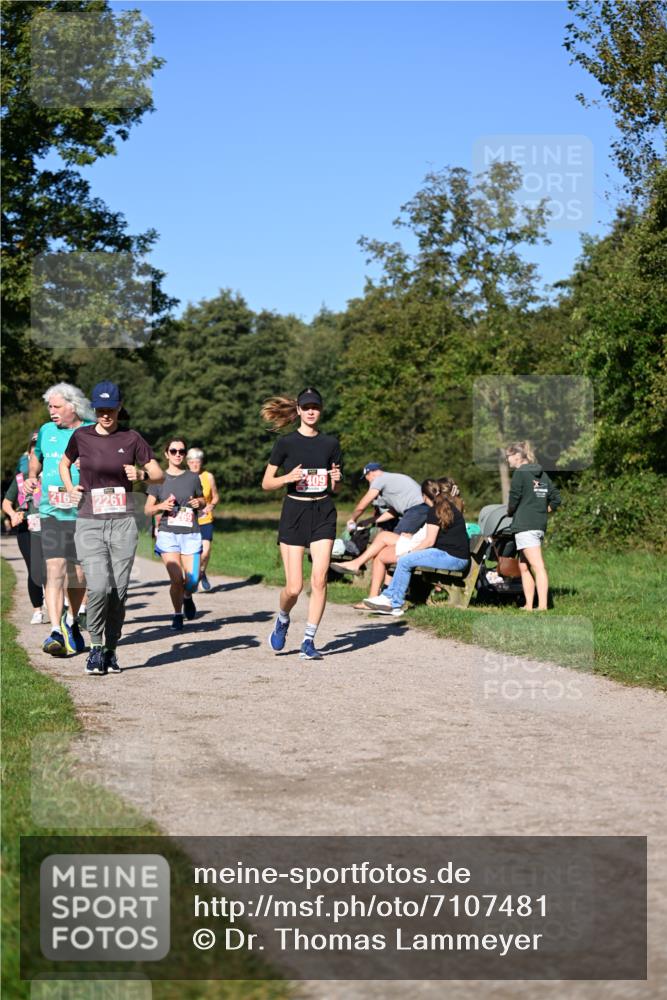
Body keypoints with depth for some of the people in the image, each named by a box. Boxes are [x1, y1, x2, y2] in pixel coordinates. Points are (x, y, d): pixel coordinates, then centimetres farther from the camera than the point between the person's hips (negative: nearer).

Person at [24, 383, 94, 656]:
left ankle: (71, 622, 32)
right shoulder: (46, 431, 9)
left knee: (79, 575, 9)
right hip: (52, 513, 1)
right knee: (55, 570, -13)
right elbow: (35, 459, 26)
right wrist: (31, 479, 7)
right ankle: (56, 631, -18)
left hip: (84, 515, -1)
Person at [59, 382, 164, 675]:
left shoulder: (132, 439, 3)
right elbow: (64, 464, 22)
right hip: (89, 524, -1)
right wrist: (70, 488, 4)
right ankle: (95, 646, 4)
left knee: (119, 591, -1)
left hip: (123, 523, 1)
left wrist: (141, 474, -15)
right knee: (99, 587, -16)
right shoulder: (81, 436, 4)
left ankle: (111, 650, 16)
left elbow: (159, 474, 6)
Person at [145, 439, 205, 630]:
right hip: (167, 533, -2)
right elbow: (147, 510, 7)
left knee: (192, 581, -7)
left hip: (191, 534, 2)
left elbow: (202, 500, 23)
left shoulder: (193, 477, 9)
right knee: (177, 580, -12)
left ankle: (187, 597, 30)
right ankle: (177, 615, 12)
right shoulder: (159, 479, 4)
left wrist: (199, 503, -1)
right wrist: (161, 506, -13)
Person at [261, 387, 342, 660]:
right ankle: (282, 620, 27)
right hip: (294, 512, -2)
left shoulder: (330, 443, 7)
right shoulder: (286, 443, -1)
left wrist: (336, 479, -8)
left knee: (319, 578, -10)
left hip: (323, 514, 2)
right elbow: (266, 483, 1)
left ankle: (309, 641, 0)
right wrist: (288, 477, -17)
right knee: (294, 587, -6)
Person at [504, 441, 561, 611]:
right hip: (541, 525, 8)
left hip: (524, 525, -8)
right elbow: (556, 499, 16)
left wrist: (509, 512, 8)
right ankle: (528, 605, 14)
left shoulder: (520, 473, -7)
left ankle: (542, 605, -21)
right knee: (524, 566, 15)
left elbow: (514, 499, -11)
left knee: (538, 566, -15)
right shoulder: (542, 474, 16)